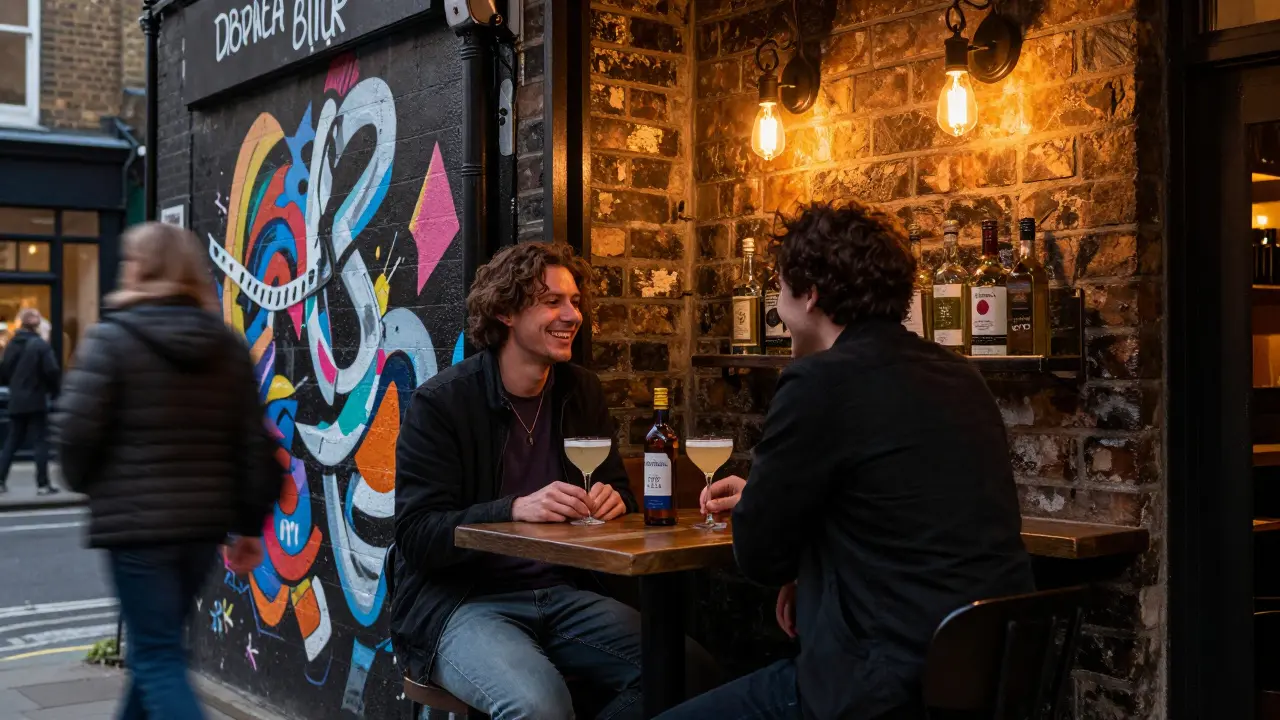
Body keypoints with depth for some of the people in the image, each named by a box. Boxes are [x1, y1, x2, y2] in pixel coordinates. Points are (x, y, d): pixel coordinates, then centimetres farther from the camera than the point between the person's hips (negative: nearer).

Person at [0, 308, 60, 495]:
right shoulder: (40, 345, -12)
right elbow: (52, 372, -17)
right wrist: (53, 391, 1)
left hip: (16, 402, 5)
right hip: (36, 401, -5)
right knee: (40, 442, 0)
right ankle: (43, 484, 1)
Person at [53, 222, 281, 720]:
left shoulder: (112, 338, -8)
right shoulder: (228, 345, 7)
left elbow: (77, 428, -13)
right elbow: (253, 442, 5)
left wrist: (85, 482, 8)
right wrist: (250, 525, 11)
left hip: (136, 520, -6)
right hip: (205, 520, 6)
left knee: (157, 657, 0)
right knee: (158, 643, 22)